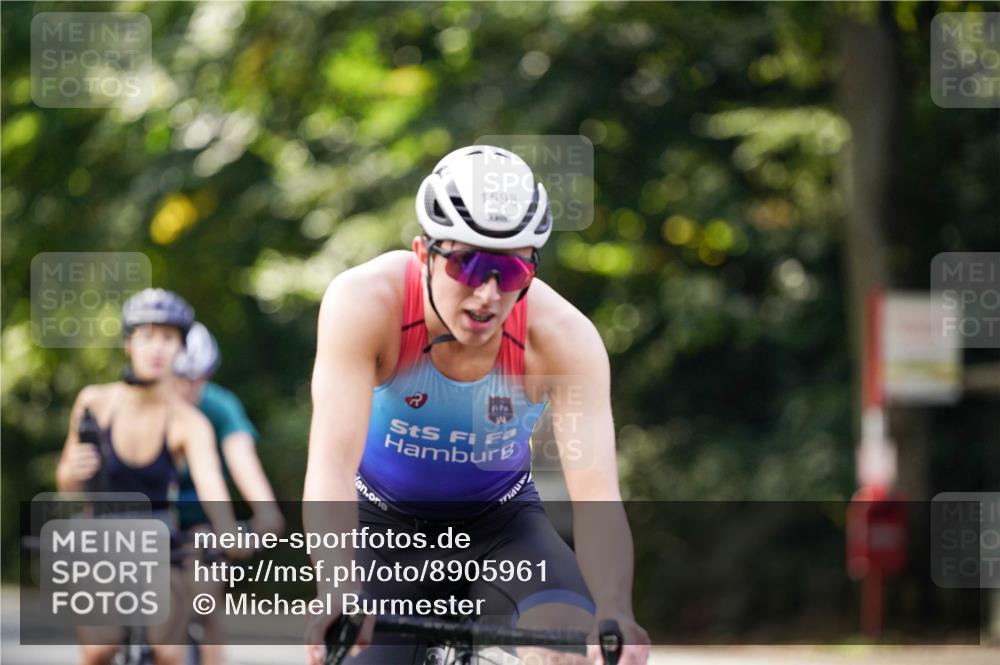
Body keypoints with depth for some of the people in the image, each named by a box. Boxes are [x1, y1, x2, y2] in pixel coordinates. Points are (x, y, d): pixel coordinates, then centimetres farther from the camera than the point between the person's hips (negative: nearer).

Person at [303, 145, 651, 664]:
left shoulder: (562, 336, -27)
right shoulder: (366, 301, -29)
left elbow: (596, 491, -34)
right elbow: (332, 460, -39)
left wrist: (615, 614, -52)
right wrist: (338, 597, -55)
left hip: (499, 521, 0)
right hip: (382, 519, 0)